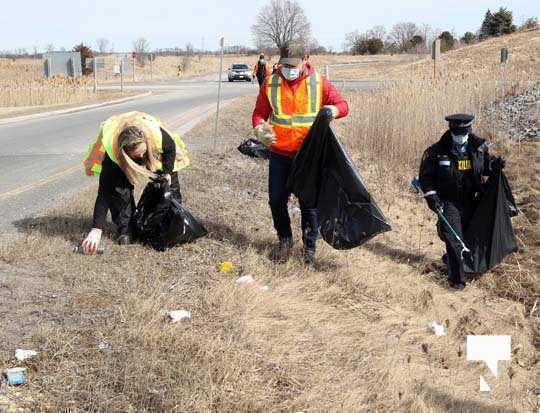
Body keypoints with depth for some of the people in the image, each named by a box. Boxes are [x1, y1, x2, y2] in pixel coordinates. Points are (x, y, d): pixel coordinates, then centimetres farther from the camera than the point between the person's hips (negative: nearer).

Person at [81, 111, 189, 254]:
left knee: (170, 182, 0)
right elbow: (104, 193, -43)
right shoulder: (111, 155, -44)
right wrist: (96, 230, -49)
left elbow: (171, 149, -14)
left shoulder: (158, 135, -42)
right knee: (119, 188, -25)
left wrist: (168, 172, -18)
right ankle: (125, 228, -8)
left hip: (154, 153, 2)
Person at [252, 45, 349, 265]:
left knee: (309, 202, 6)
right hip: (279, 154, 2)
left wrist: (334, 110, -24)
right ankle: (284, 239, 31)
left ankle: (309, 245, 23)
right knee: (276, 200, 7)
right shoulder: (270, 83, -1)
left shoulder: (319, 82, -5)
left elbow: (343, 104, -1)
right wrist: (259, 128, -17)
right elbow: (259, 112, 5)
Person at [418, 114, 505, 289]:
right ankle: (457, 278, -2)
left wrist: (494, 163, -8)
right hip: (449, 202, -4)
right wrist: (431, 196, -12)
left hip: (471, 201, 4)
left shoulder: (479, 147, -3)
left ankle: (450, 259, 42)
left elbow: (485, 166, 14)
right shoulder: (436, 151, -12)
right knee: (454, 239, -11)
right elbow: (426, 176, -3)